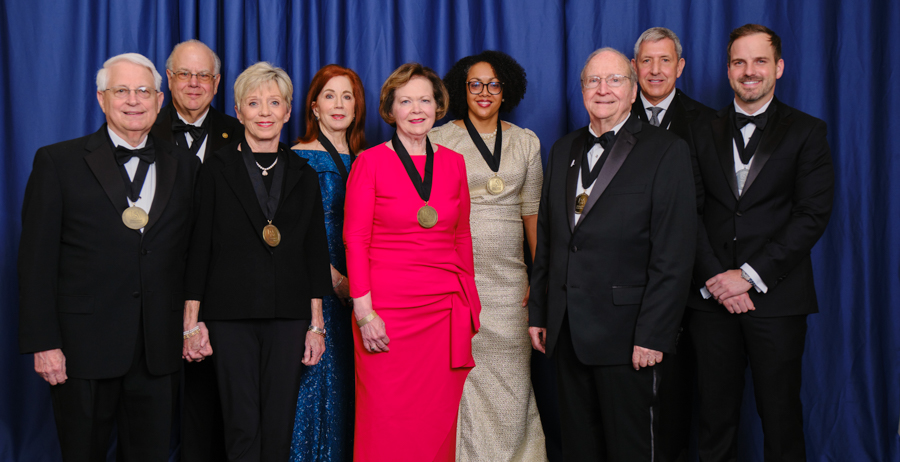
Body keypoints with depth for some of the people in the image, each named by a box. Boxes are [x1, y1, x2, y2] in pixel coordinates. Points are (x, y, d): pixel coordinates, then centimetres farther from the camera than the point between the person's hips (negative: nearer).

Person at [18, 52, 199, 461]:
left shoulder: (185, 166, 9)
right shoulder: (58, 162, 1)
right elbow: (37, 260, -3)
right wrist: (43, 343, -9)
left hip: (158, 352, 3)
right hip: (84, 350, -2)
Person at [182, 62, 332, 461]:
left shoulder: (303, 175, 9)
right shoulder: (217, 170, 2)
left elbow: (315, 252, 9)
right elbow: (199, 247, 0)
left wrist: (316, 324, 4)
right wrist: (192, 320, -5)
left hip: (288, 316, 2)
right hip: (231, 313, -2)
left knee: (280, 425, 5)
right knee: (242, 425, 0)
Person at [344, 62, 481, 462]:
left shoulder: (452, 163, 10)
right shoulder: (370, 162, 0)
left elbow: (462, 237, 15)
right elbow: (355, 238, -3)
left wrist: (469, 304, 12)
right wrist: (364, 309, -10)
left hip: (446, 309, 3)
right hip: (388, 309, -3)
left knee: (437, 418, 6)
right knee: (387, 418, 1)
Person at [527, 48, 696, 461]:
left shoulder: (666, 151, -6)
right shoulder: (564, 150, 12)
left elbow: (674, 255, -11)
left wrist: (652, 335, -15)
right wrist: (537, 313, 12)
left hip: (625, 333, -5)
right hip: (567, 330, 5)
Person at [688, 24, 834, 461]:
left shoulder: (807, 132, 3)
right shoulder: (705, 133, 11)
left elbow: (813, 215, -6)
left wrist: (751, 275, -13)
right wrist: (714, 278, -10)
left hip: (776, 297, -2)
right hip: (711, 296, 2)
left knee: (780, 416, 5)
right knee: (716, 413, 7)